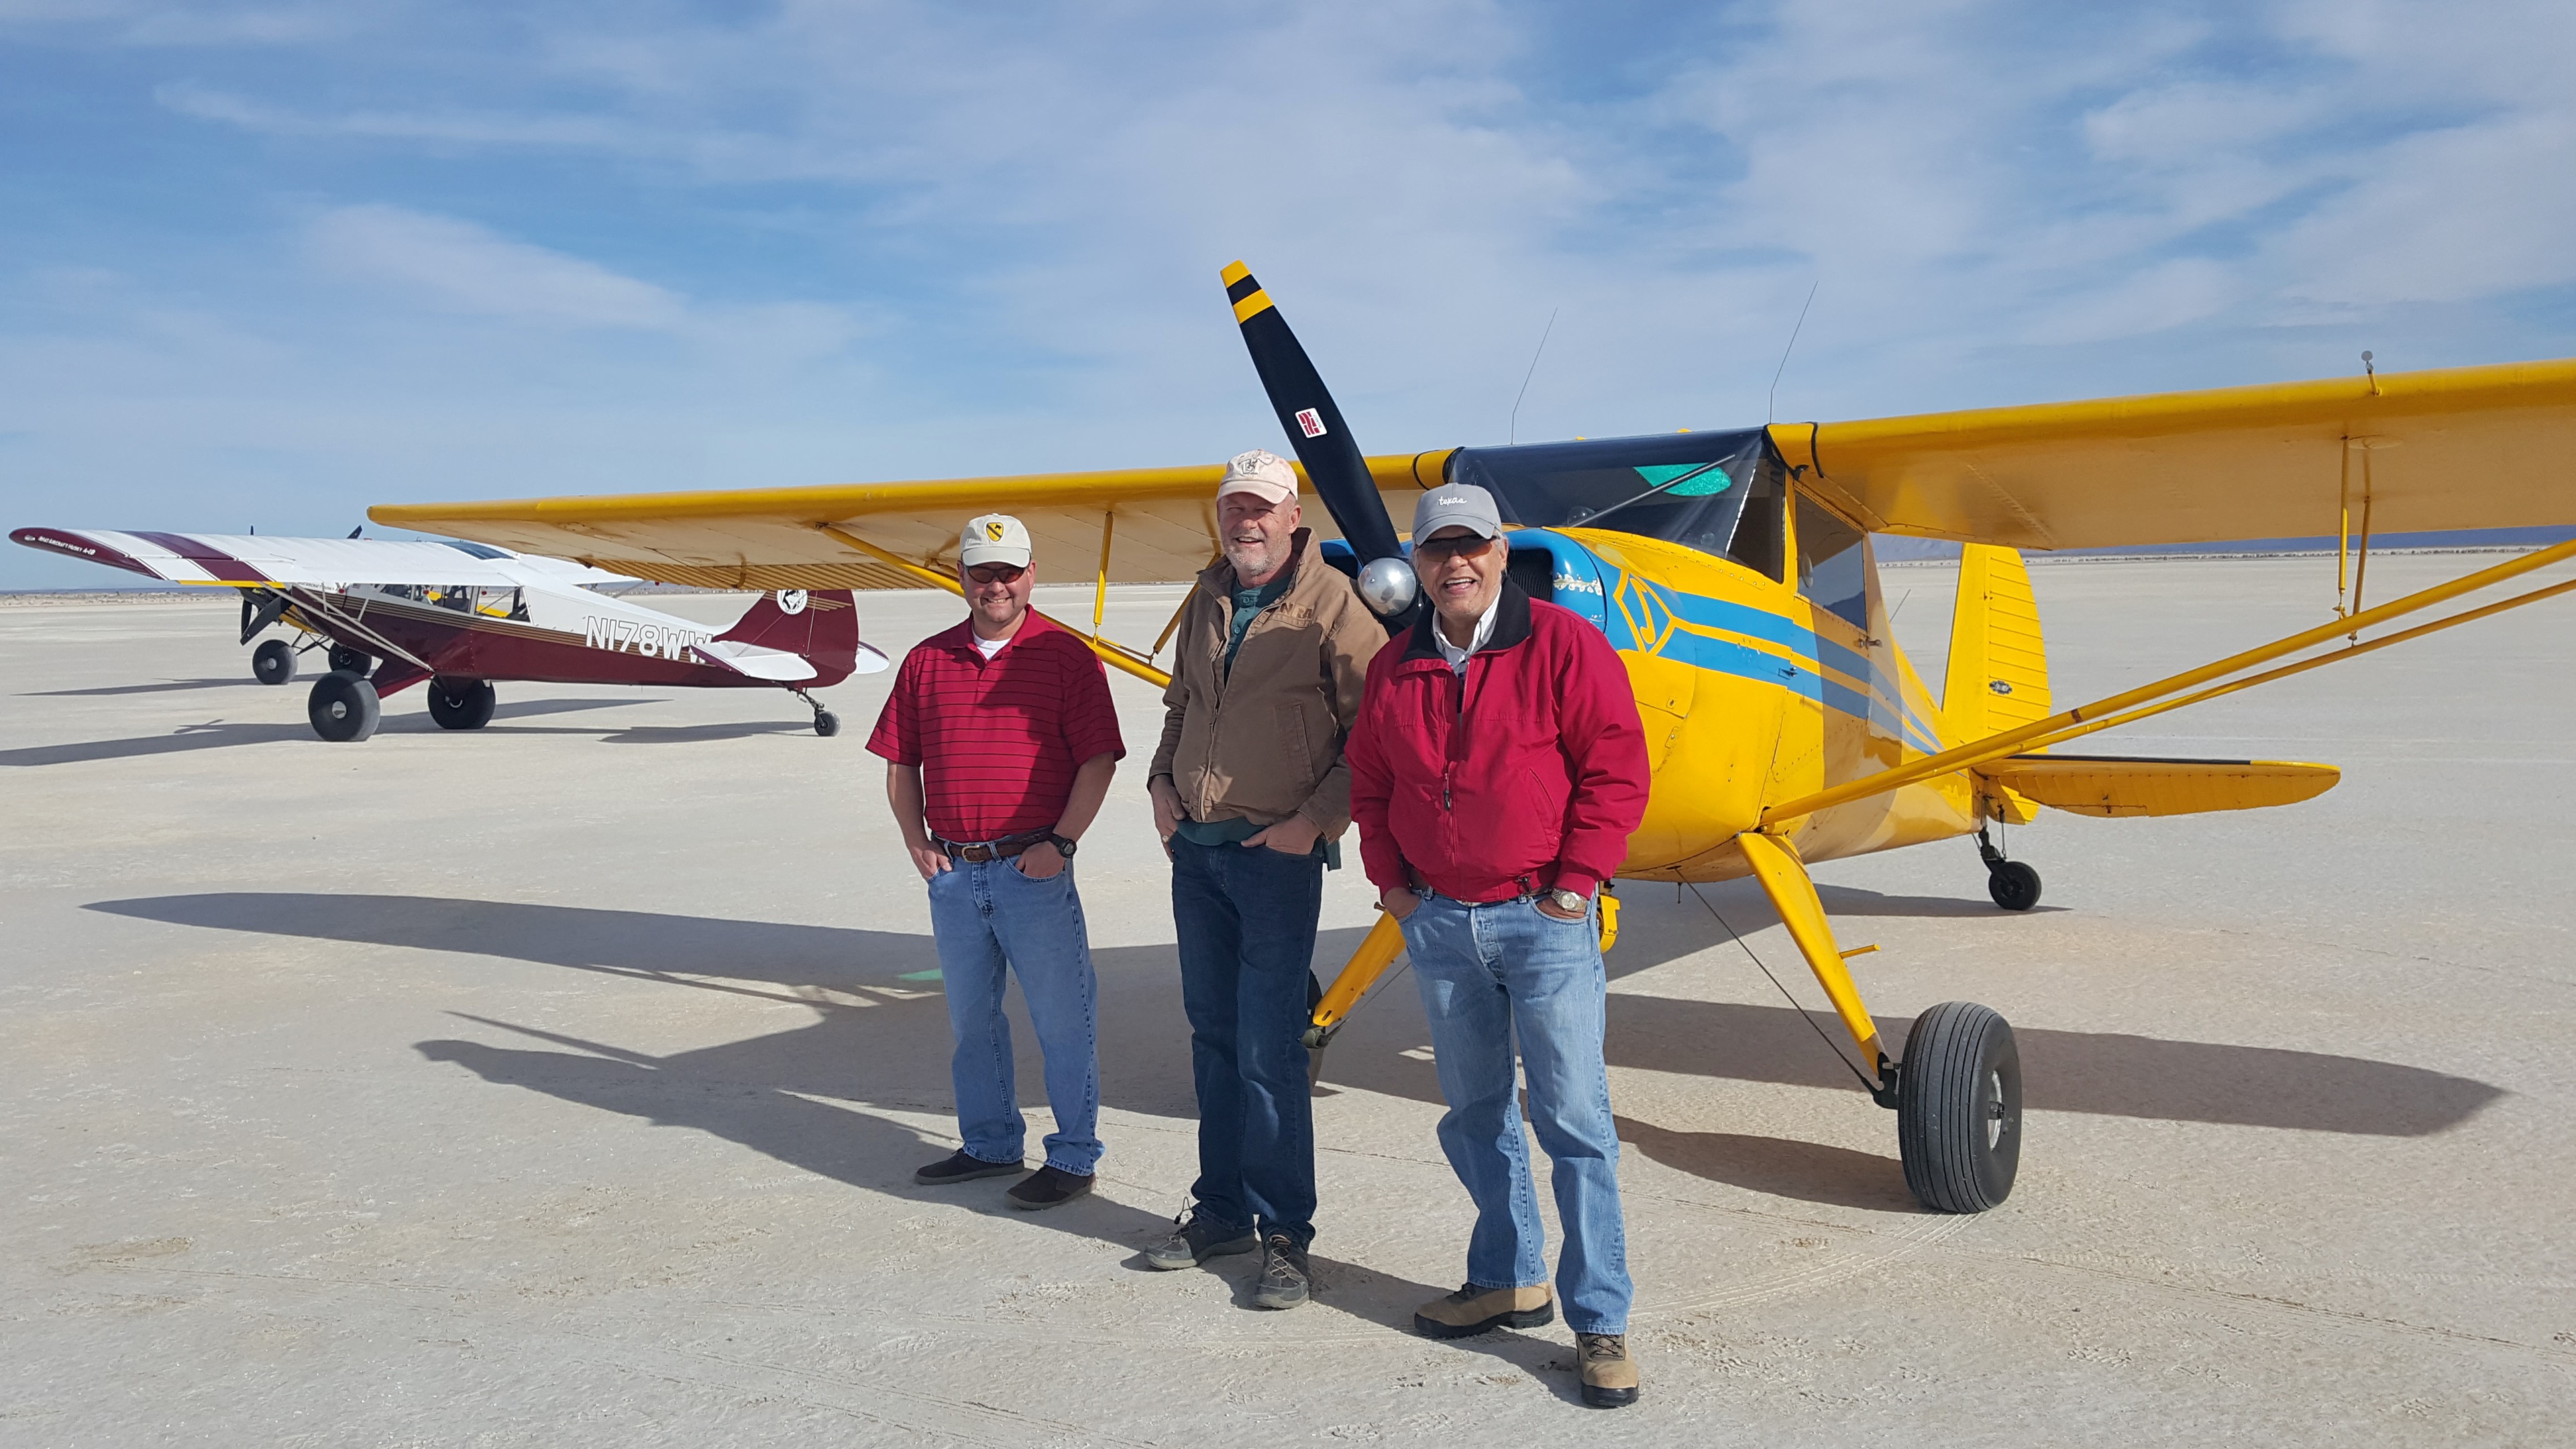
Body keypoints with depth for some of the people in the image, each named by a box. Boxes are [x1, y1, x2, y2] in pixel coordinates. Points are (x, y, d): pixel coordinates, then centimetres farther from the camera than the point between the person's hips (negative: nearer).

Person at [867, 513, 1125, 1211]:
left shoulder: (1066, 656, -3)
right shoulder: (926, 661, 9)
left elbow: (1097, 760, -6)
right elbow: (900, 763, 14)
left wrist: (1060, 842, -12)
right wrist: (917, 842, 5)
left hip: (1035, 871, -5)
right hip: (953, 874, 5)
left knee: (1062, 1019, 2)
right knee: (970, 1019, 16)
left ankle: (1074, 1155, 14)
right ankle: (989, 1143, 31)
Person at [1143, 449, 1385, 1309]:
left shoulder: (1334, 608, -8)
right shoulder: (1207, 602, 11)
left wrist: (1316, 819, -14)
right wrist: (1162, 781, 9)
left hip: (1277, 855, -6)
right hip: (1194, 850, 7)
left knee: (1268, 1052, -6)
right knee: (1214, 1038, 14)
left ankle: (1285, 1233, 7)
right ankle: (1222, 1210, 26)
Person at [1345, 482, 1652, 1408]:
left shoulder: (1564, 646, -6)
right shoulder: (1394, 670, 8)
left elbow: (1617, 770, -8)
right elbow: (1370, 785, 17)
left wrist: (1573, 884, -10)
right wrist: (1390, 882, 7)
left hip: (1544, 916, -5)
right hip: (1439, 921, 5)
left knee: (1574, 1120, -4)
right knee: (1475, 1113, 14)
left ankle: (1600, 1323, 4)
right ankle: (1509, 1279, 29)